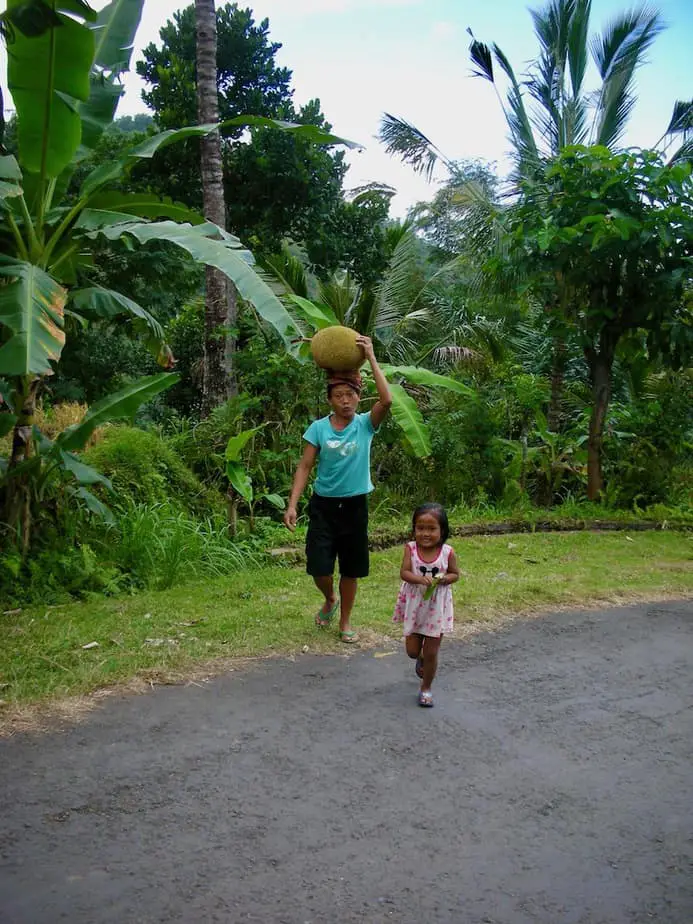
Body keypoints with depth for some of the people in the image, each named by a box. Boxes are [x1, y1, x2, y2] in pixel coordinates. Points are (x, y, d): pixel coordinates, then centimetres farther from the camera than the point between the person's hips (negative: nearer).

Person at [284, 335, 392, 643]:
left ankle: (345, 621, 28)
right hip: (323, 504, 0)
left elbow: (387, 400, -25)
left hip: (355, 505, 0)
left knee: (351, 569, 9)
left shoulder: (366, 424, -6)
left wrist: (371, 358, -25)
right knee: (318, 567, -3)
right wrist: (292, 505, -12)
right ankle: (330, 599, 31)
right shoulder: (318, 428, -4)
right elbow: (305, 467, -3)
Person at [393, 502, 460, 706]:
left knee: (431, 653, 6)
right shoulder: (411, 548, -12)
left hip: (437, 608, -1)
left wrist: (443, 579, -21)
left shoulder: (447, 552, -12)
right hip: (414, 606, 1)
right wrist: (421, 579, -34)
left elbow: (455, 574, 0)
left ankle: (426, 688, 27)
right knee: (412, 650, 12)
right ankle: (421, 659, 49)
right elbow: (404, 573, -17)